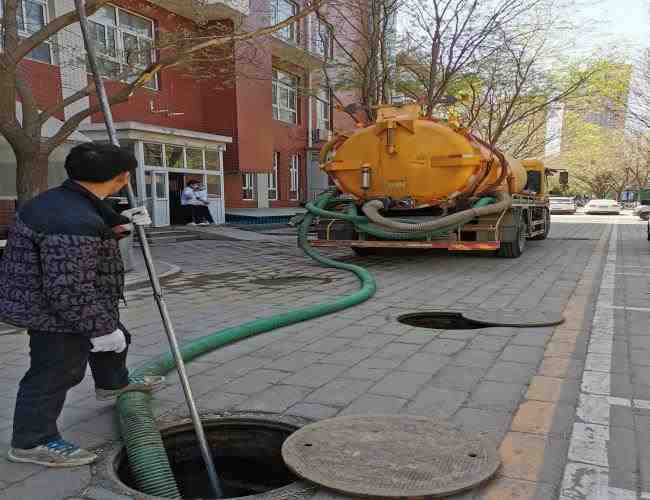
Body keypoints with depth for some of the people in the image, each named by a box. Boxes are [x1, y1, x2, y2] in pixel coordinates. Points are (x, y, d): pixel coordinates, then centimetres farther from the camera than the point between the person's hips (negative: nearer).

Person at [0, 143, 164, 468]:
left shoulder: (61, 199, 1)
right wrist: (101, 328, -25)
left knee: (114, 339, 25)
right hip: (55, 312, -11)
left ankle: (112, 385, 50)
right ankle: (31, 443, 21)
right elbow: (68, 289, -32)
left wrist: (118, 224, 13)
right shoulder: (74, 222, -33)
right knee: (55, 374, 3)